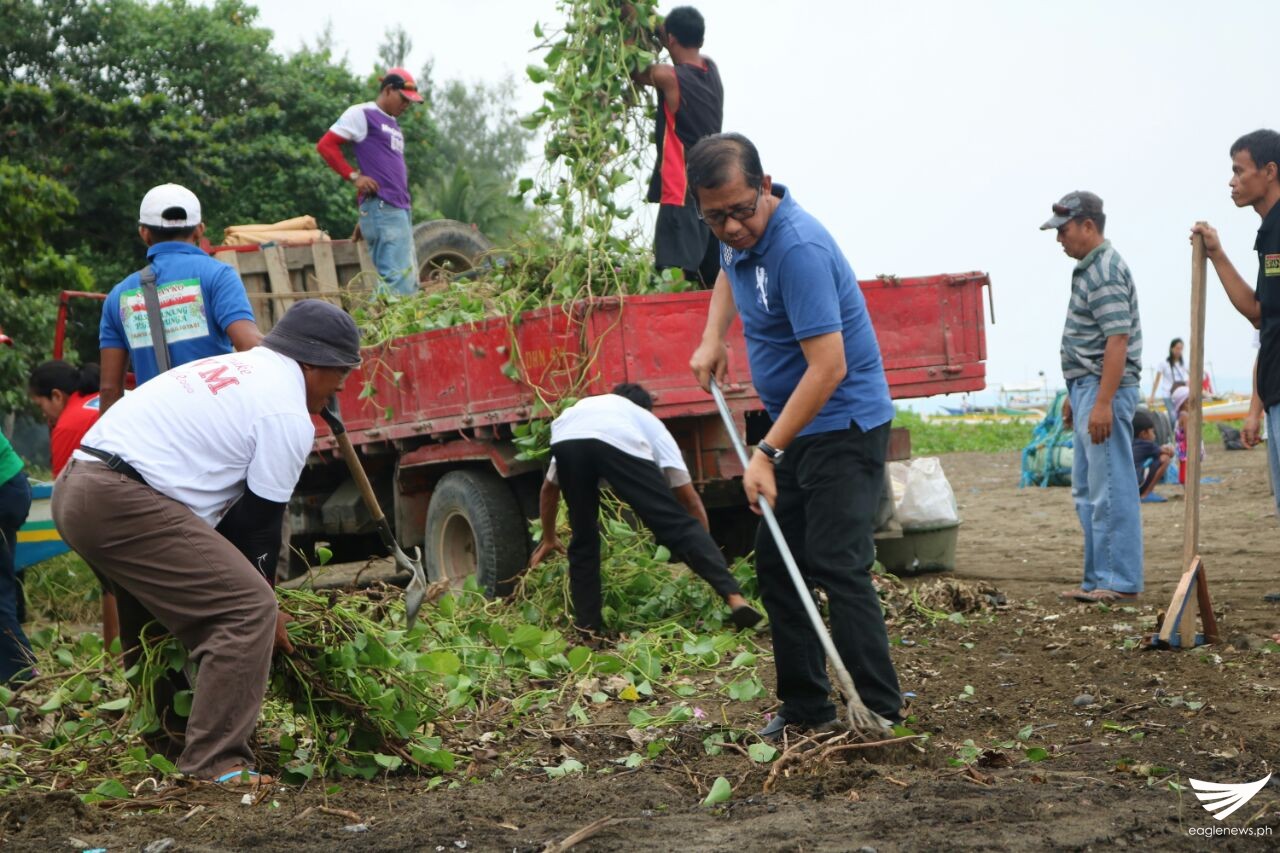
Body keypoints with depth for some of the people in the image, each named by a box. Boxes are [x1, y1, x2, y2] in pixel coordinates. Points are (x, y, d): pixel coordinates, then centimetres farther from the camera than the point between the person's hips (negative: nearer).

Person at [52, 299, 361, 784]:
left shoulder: (231, 368, 25)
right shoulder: (289, 414, -4)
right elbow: (259, 521, 0)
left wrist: (254, 585, 27)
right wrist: (268, 609, 13)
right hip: (123, 502, -10)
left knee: (165, 610, 27)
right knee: (247, 609, -12)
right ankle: (214, 764, -15)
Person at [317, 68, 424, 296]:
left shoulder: (393, 124, 24)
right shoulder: (362, 114, -1)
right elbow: (325, 145, -6)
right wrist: (354, 176, -11)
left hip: (401, 208, 9)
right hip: (381, 207, -9)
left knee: (411, 280, 7)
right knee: (399, 277, -19)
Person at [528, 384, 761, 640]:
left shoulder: (580, 407, 48)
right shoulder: (649, 422, 40)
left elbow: (549, 488, 56)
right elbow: (690, 499, 38)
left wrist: (549, 538, 70)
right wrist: (706, 553, 48)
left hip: (566, 439, 3)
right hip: (619, 441, -2)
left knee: (583, 539, 21)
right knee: (677, 523, 2)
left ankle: (589, 630, 21)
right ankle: (734, 596, -11)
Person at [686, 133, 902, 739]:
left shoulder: (798, 248, -27)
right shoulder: (740, 234, 2)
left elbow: (828, 367, -30)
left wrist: (768, 453, -28)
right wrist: (712, 338, 11)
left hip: (844, 423, -10)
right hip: (795, 423, 10)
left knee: (838, 565, -15)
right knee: (776, 566, 9)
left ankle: (879, 715, -10)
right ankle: (805, 707, 16)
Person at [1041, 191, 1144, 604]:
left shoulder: (1106, 272, -15)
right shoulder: (1088, 269, 17)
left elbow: (1117, 341, -22)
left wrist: (1102, 403, -26)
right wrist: (1076, 395, 24)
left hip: (1105, 391, -11)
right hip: (1088, 388, 11)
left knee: (1110, 491, -7)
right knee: (1087, 490, 14)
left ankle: (1120, 582, -4)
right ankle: (1098, 579, 20)